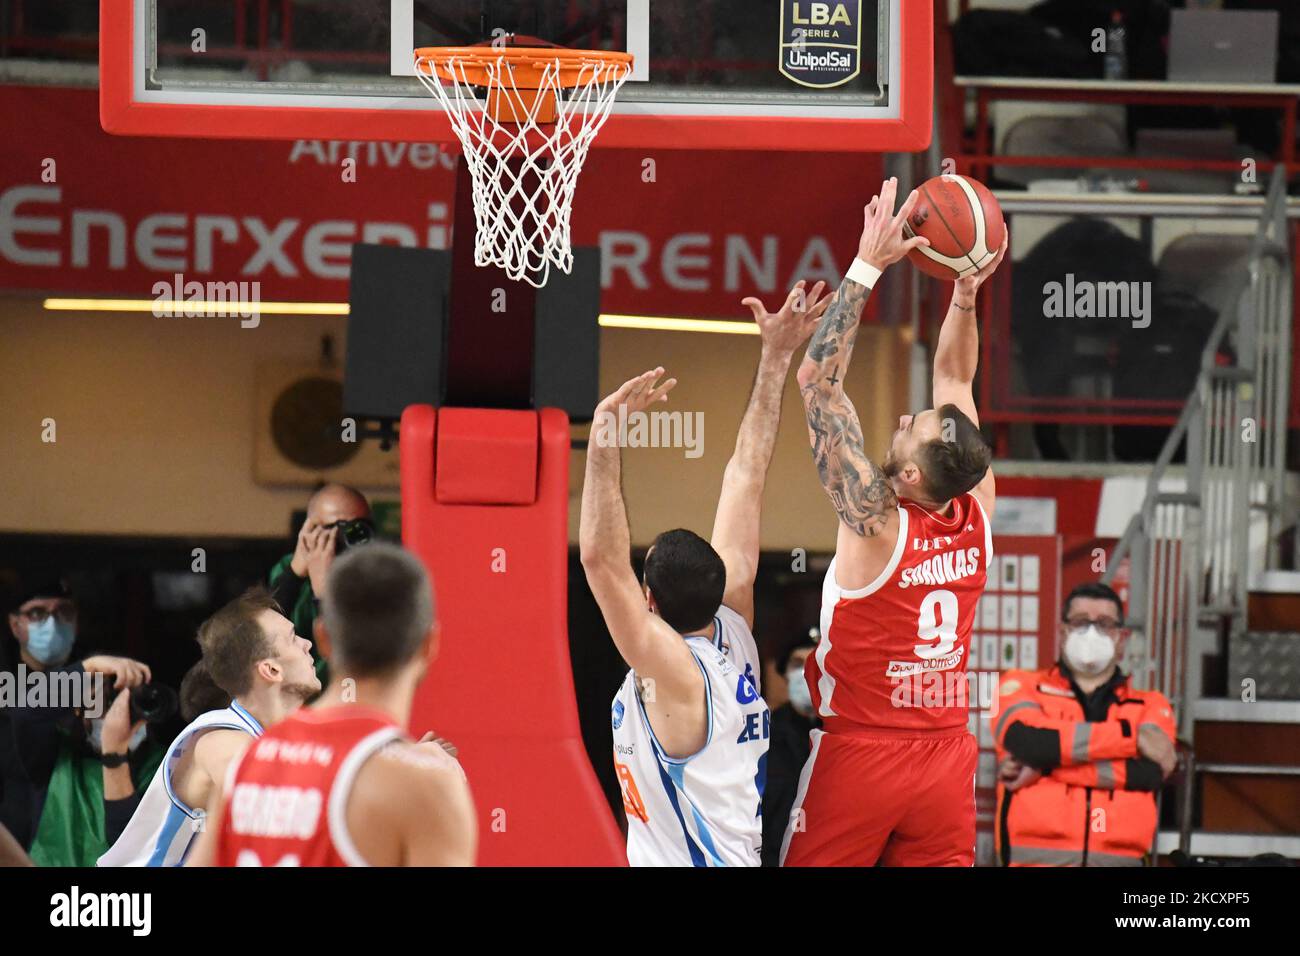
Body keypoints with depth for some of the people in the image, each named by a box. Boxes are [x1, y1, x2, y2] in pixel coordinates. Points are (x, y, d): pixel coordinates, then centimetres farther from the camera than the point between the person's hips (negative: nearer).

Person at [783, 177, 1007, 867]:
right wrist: (966, 289, 2)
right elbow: (954, 378, 10)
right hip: (946, 758, 5)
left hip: (859, 754, -5)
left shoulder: (877, 525, -18)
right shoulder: (975, 517, -3)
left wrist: (867, 267, -18)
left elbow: (818, 379, -18)